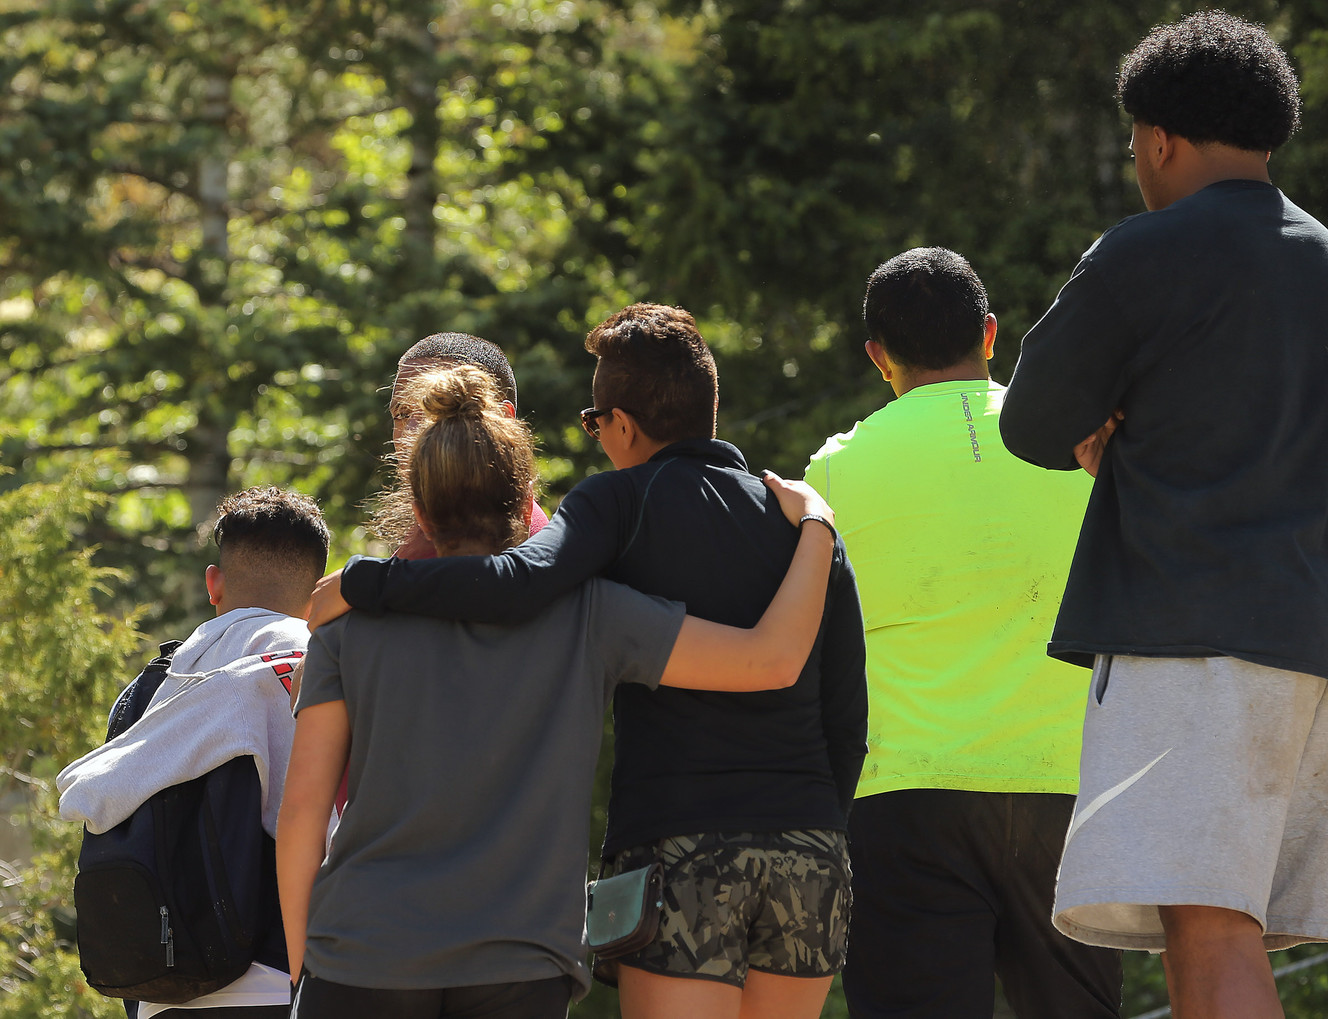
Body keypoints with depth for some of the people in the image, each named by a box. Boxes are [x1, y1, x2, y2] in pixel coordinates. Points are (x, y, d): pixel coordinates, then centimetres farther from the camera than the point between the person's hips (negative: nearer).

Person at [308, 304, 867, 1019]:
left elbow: (521, 584, -19)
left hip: (678, 850, -5)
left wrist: (363, 583, -9)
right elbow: (846, 721, 12)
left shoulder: (625, 499, 0)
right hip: (807, 849, 5)